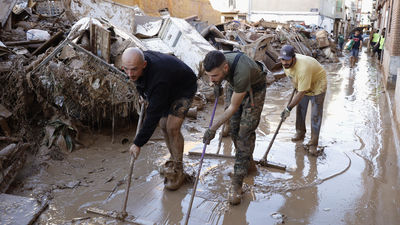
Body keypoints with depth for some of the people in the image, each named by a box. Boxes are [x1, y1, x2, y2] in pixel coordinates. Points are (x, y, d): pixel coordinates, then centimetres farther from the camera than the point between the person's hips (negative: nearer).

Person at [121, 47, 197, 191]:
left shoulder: (158, 80, -44)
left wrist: (138, 143, -34)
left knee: (172, 128, -17)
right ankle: (173, 160, 25)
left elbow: (153, 116, -40)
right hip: (168, 90, 8)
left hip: (184, 89, -8)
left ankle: (178, 171, -3)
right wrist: (146, 97, 11)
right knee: (163, 125, 5)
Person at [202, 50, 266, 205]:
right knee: (234, 129, 4)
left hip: (254, 89, -6)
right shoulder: (218, 62, -25)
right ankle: (248, 163, 26)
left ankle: (236, 184, -13)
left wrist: (213, 128, -29)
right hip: (233, 87, 6)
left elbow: (233, 108, -31)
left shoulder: (241, 73, -43)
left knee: (245, 132, -13)